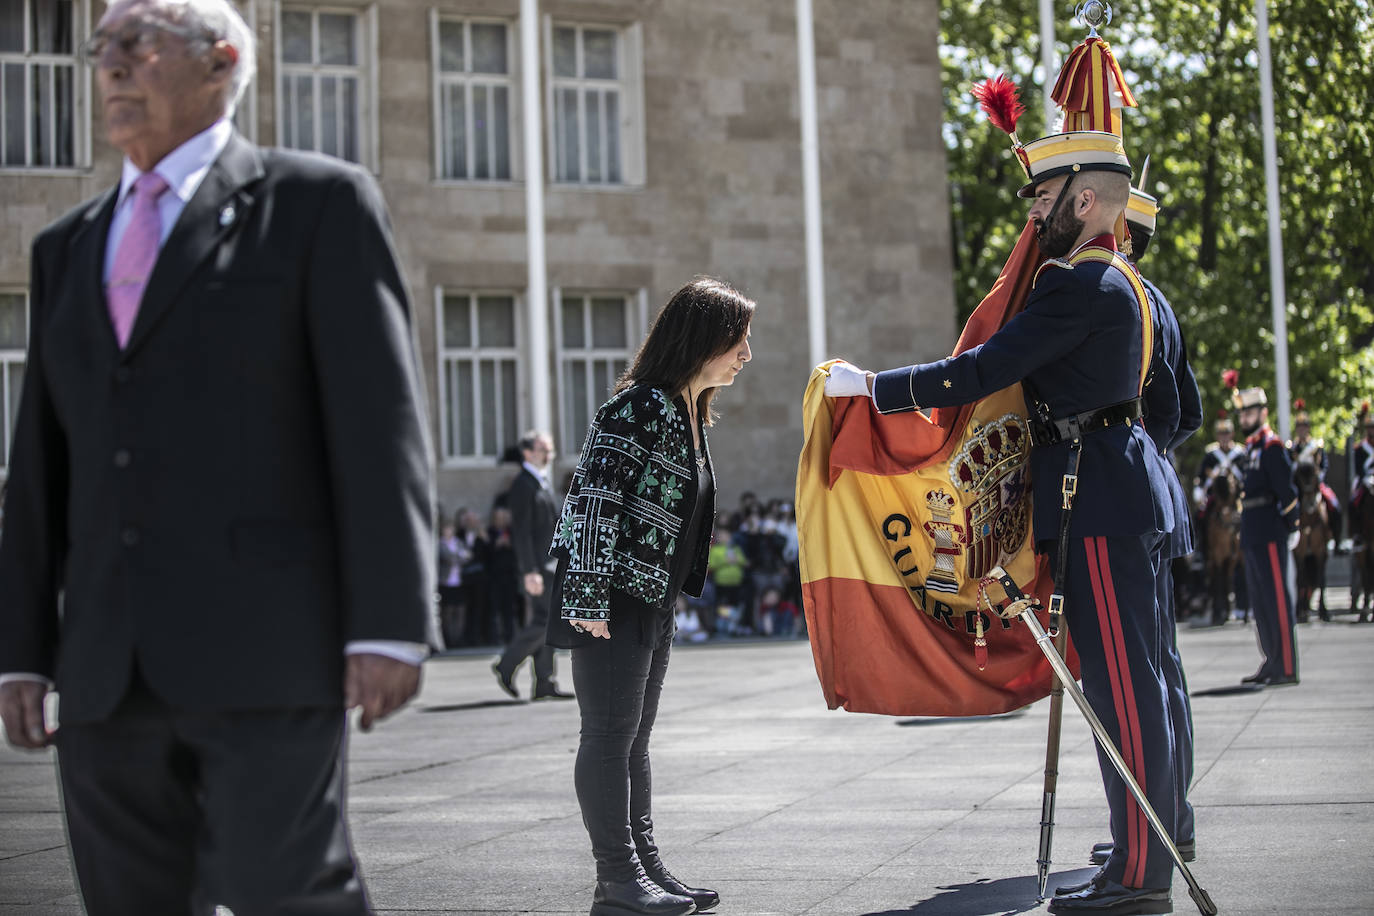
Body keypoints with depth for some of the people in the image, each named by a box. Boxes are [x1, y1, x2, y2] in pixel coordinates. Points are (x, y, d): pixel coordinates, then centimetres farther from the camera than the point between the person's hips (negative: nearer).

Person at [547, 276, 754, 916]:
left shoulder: (690, 413, 15)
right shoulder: (639, 407, -15)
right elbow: (595, 498, -21)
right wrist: (589, 598, -25)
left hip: (653, 601, 10)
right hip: (611, 599, -10)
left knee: (633, 739, 13)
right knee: (610, 735, -5)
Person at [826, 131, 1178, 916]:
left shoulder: (1080, 284, -15)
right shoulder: (1123, 282, 18)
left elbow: (986, 370, -21)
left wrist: (873, 387, -15)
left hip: (1097, 501, -10)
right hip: (1125, 491, 10)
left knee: (1123, 682, -8)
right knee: (1134, 679, 12)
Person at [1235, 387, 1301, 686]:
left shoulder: (1272, 446, -9)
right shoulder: (1251, 448, 18)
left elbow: (1286, 489, -13)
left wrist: (1291, 526, -13)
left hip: (1270, 535, -9)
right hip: (1253, 537, 9)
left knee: (1278, 599, -7)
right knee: (1261, 603, 13)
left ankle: (1287, 668, -6)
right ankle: (1271, 663, 21)